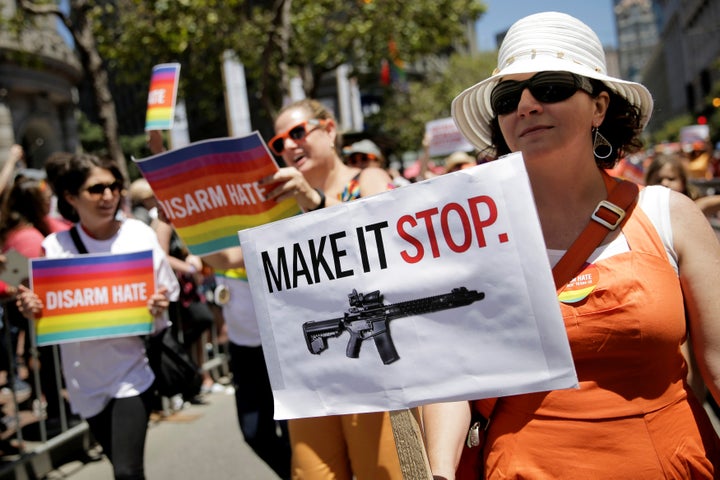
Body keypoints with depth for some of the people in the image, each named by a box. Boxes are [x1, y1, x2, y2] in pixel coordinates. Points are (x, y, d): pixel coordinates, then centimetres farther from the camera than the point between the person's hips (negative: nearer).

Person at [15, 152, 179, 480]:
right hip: (86, 376, 3)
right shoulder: (55, 246, -6)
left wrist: (159, 308, -25)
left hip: (132, 370, -2)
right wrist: (31, 310, -19)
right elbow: (49, 314, 3)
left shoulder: (140, 235, -9)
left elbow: (164, 298, -3)